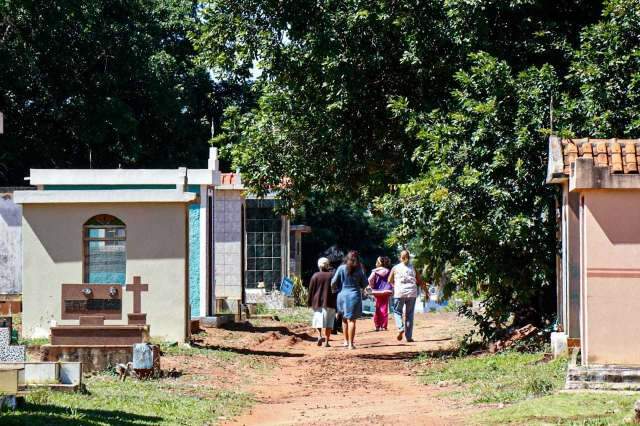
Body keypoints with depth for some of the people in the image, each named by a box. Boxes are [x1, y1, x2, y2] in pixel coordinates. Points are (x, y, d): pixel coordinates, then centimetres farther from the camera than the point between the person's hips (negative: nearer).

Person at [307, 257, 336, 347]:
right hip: (330, 302, 0)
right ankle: (327, 341, 2)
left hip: (317, 302, 0)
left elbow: (311, 290, -1)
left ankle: (320, 335, -14)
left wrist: (310, 302, 7)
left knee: (318, 319, 9)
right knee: (329, 322, 5)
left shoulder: (315, 276, -3)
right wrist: (336, 303, 10)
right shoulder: (332, 276, -1)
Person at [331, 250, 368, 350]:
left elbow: (334, 282, -5)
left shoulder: (341, 268, -4)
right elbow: (365, 284, 4)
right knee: (351, 320, 1)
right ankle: (351, 343, -2)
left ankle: (346, 341, 23)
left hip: (342, 294, 1)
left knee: (345, 319, 19)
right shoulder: (359, 270, -4)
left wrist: (335, 290, 14)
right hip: (354, 295, -1)